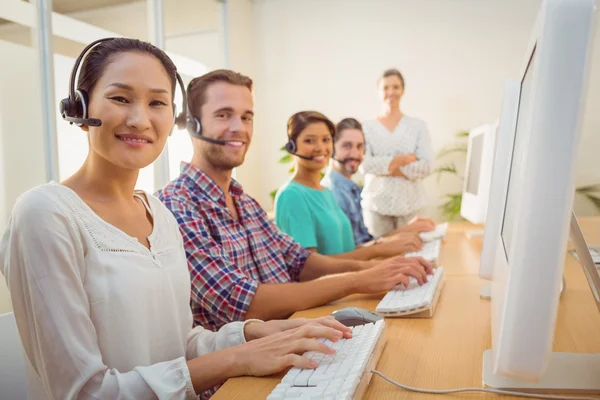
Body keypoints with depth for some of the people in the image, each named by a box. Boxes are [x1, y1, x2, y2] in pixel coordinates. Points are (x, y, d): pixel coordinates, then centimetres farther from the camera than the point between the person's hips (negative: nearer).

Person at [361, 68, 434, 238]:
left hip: (410, 203, 1)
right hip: (376, 203, 0)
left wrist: (386, 166, -11)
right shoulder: (367, 127, 3)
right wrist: (402, 159, -12)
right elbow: (365, 164, -9)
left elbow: (426, 166, -5)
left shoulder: (418, 125, 4)